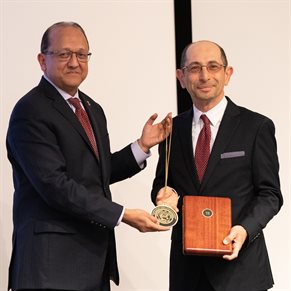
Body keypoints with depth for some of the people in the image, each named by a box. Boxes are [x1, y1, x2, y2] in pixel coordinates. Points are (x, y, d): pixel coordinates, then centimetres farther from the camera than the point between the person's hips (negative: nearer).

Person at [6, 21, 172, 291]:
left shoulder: (93, 109, 15)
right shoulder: (30, 112, -12)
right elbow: (55, 185, -19)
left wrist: (142, 146, 5)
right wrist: (123, 215, -18)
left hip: (95, 252, 8)